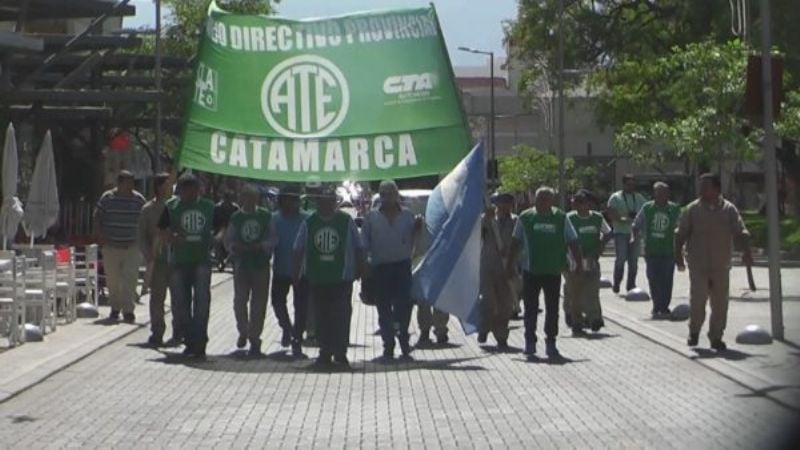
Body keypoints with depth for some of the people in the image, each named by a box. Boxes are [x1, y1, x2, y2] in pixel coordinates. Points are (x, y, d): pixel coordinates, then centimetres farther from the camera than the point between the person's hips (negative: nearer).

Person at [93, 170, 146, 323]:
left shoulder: (139, 200, 4)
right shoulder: (107, 198, 0)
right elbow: (97, 219, 4)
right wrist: (99, 236, -6)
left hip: (132, 247, 0)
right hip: (111, 246, 0)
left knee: (130, 278, -10)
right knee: (112, 279, 6)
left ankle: (128, 309, -7)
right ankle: (115, 308, 21)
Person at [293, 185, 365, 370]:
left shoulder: (346, 221, 1)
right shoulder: (308, 223, 5)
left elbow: (358, 248, 7)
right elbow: (299, 250, 10)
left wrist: (360, 270, 5)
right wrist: (296, 274, 8)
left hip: (342, 278, -2)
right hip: (317, 279, 2)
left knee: (341, 316, -6)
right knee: (322, 318, 6)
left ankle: (340, 354, 0)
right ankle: (325, 354, 14)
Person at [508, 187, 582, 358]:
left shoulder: (561, 218, -2)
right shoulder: (525, 217, -1)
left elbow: (572, 242, 3)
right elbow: (516, 242, 9)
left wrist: (579, 263, -1)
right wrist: (511, 264, 10)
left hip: (553, 271, 0)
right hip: (530, 270, 0)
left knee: (552, 309, 5)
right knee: (531, 307, 5)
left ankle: (550, 342, 14)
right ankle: (530, 342, 16)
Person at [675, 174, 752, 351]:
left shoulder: (729, 210, 2)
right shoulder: (692, 209, 1)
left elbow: (741, 232, -6)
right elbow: (680, 234, 3)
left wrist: (746, 251, -21)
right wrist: (678, 255, -6)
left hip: (721, 266, 2)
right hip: (698, 265, -2)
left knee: (720, 303, 5)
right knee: (697, 299, -10)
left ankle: (716, 337, 18)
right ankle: (694, 331, 12)